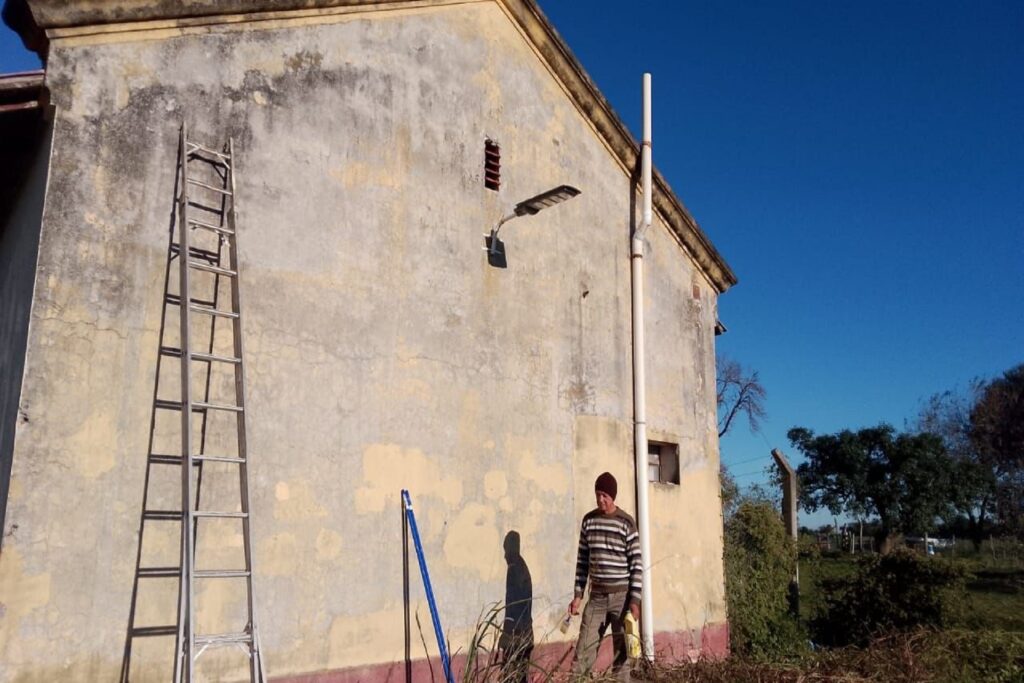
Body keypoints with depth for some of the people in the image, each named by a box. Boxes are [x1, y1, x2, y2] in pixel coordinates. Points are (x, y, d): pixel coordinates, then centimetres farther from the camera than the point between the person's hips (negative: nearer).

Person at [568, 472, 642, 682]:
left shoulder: (626, 523, -7)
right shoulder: (588, 520, 5)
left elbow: (636, 563, -7)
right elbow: (582, 559, 10)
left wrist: (635, 600, -11)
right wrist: (578, 594, 7)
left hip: (621, 596, -3)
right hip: (596, 596, 3)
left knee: (622, 653, 3)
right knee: (583, 651, 0)